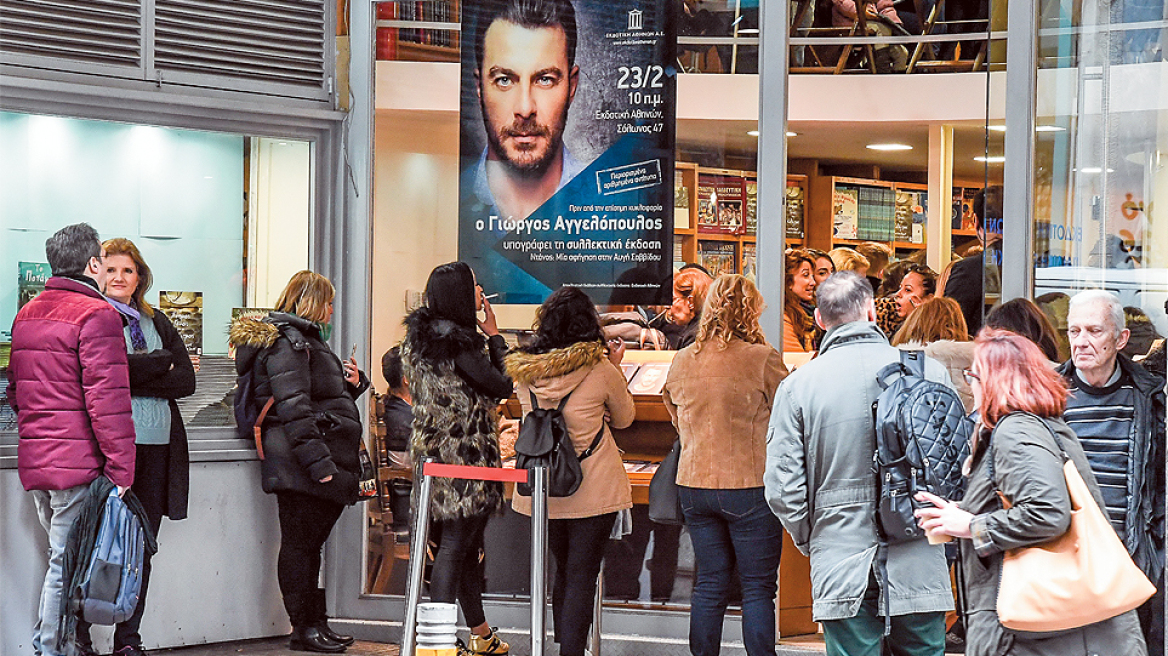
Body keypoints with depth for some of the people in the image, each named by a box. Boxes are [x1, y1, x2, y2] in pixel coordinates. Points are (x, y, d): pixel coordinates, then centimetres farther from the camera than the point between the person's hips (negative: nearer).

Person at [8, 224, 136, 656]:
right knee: (66, 564, -5)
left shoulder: (26, 315, 17)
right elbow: (107, 400, -17)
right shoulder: (97, 315, -11)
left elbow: (15, 391, 24)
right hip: (78, 465, -8)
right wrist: (121, 470, -16)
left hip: (33, 461, 9)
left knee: (62, 557, 15)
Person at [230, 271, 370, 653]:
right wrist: (319, 463, -24)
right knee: (300, 543, -4)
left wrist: (351, 384, 12)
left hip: (320, 464, 10)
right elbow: (294, 408, -20)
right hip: (299, 464, -10)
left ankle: (315, 624, 19)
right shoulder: (286, 341, -11)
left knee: (309, 543, 13)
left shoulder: (303, 339, 22)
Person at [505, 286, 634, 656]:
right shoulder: (600, 369, -11)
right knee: (582, 576, -1)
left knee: (562, 571, 19)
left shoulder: (523, 372, -2)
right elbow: (624, 419, 6)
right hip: (593, 489, -4)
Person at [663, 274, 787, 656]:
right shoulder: (763, 359, -13)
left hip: (693, 484, 5)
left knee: (709, 584, 13)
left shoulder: (682, 361, 4)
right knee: (758, 587, 3)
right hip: (749, 485, -5)